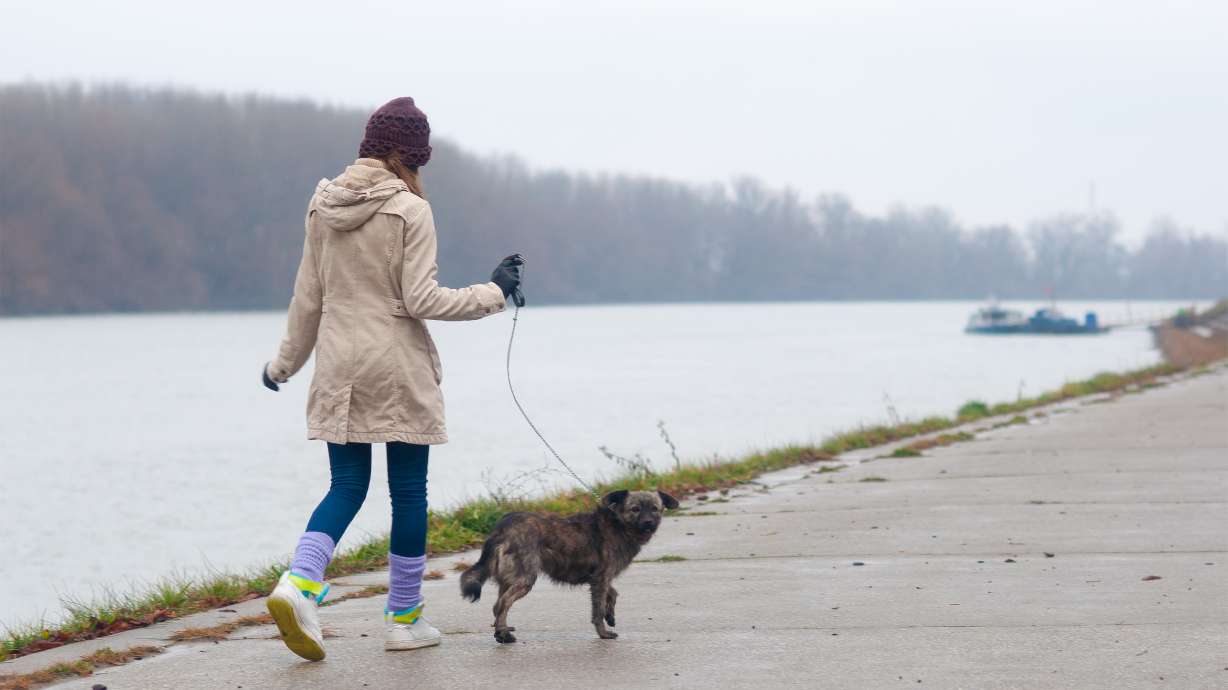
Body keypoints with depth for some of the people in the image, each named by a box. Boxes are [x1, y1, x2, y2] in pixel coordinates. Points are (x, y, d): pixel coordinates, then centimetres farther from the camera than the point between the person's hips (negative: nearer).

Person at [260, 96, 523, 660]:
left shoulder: (323, 207, 5)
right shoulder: (409, 211, -11)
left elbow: (308, 297, 10)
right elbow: (421, 300, -13)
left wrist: (285, 362, 20)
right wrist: (492, 293, -3)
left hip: (339, 368, 5)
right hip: (399, 370, -5)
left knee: (346, 487, 9)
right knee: (408, 493, 6)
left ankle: (299, 583, -15)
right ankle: (404, 618, 11)